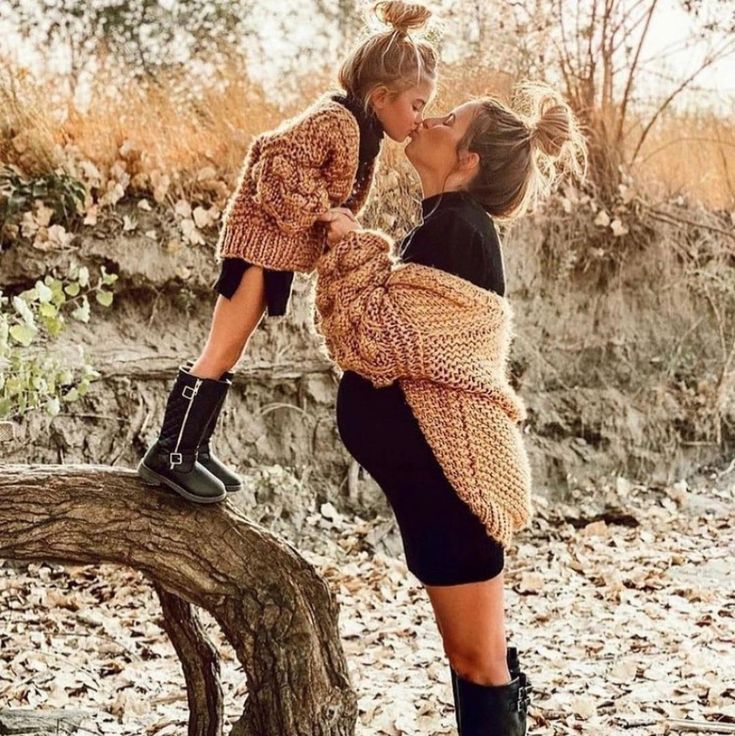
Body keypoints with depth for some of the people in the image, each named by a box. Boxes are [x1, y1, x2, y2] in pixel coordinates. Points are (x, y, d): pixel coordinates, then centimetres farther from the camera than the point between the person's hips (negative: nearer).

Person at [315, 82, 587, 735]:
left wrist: (353, 245, -12)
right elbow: (406, 327, 24)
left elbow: (386, 339, -21)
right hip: (443, 468, 10)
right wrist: (354, 247, 18)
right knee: (479, 656, 17)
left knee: (477, 661, -1)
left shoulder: (454, 228, -16)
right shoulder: (452, 225, 14)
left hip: (448, 471, -10)